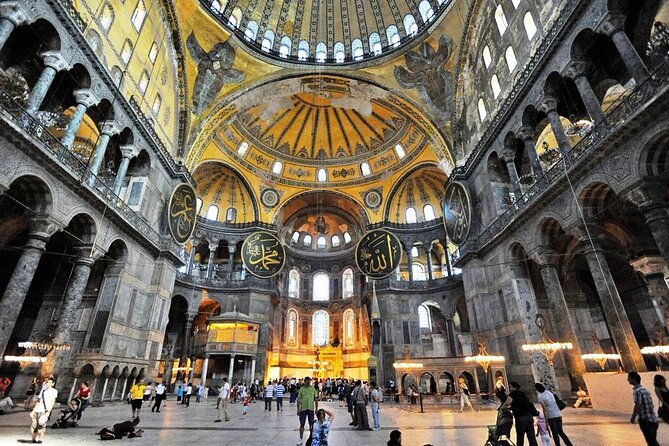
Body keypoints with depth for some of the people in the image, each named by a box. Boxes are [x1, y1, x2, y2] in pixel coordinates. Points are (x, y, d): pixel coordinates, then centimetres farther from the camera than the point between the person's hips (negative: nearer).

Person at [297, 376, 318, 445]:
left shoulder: (313, 389, 2)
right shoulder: (301, 389, -1)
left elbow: (316, 399, 6)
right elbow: (299, 400, 1)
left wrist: (316, 409, 2)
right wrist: (298, 409, -3)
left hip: (311, 409, 1)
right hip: (303, 409, -1)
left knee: (311, 424, 8)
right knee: (302, 424, 5)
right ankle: (301, 439, 18)